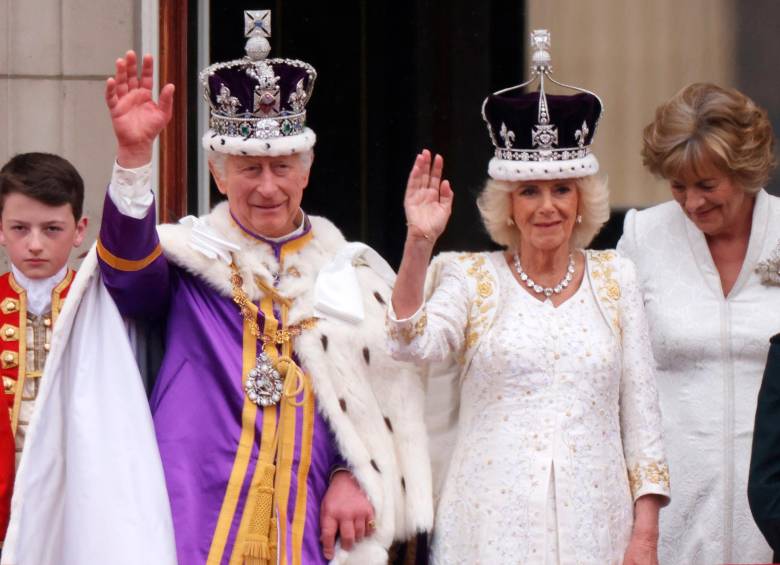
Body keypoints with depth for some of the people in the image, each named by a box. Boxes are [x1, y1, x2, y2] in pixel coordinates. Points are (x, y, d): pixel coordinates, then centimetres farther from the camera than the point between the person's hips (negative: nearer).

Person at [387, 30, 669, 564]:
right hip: (494, 522, -2)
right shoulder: (471, 277, 5)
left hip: (595, 520, 2)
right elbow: (415, 344, -13)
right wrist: (419, 243, -23)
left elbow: (640, 406, 9)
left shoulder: (614, 276, 11)